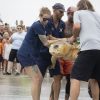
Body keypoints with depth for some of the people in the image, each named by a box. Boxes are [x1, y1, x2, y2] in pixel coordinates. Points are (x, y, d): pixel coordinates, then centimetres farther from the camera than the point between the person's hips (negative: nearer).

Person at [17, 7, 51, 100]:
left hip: (32, 55, 10)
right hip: (26, 55, -10)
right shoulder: (37, 25, -16)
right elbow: (46, 43, -16)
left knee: (39, 79, 8)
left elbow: (46, 40, 9)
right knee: (37, 79, -15)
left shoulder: (43, 26, 13)